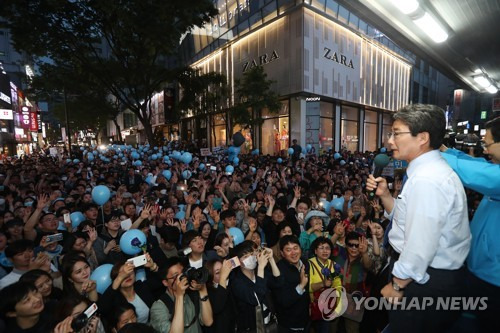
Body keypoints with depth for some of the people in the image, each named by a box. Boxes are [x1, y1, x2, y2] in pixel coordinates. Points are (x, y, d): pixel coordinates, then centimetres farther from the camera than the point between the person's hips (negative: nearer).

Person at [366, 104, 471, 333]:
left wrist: (397, 285, -14)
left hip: (425, 282, -9)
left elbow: (420, 247, -28)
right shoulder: (428, 170, 6)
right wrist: (384, 194, -2)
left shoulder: (426, 180, -27)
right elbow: (406, 218, 12)